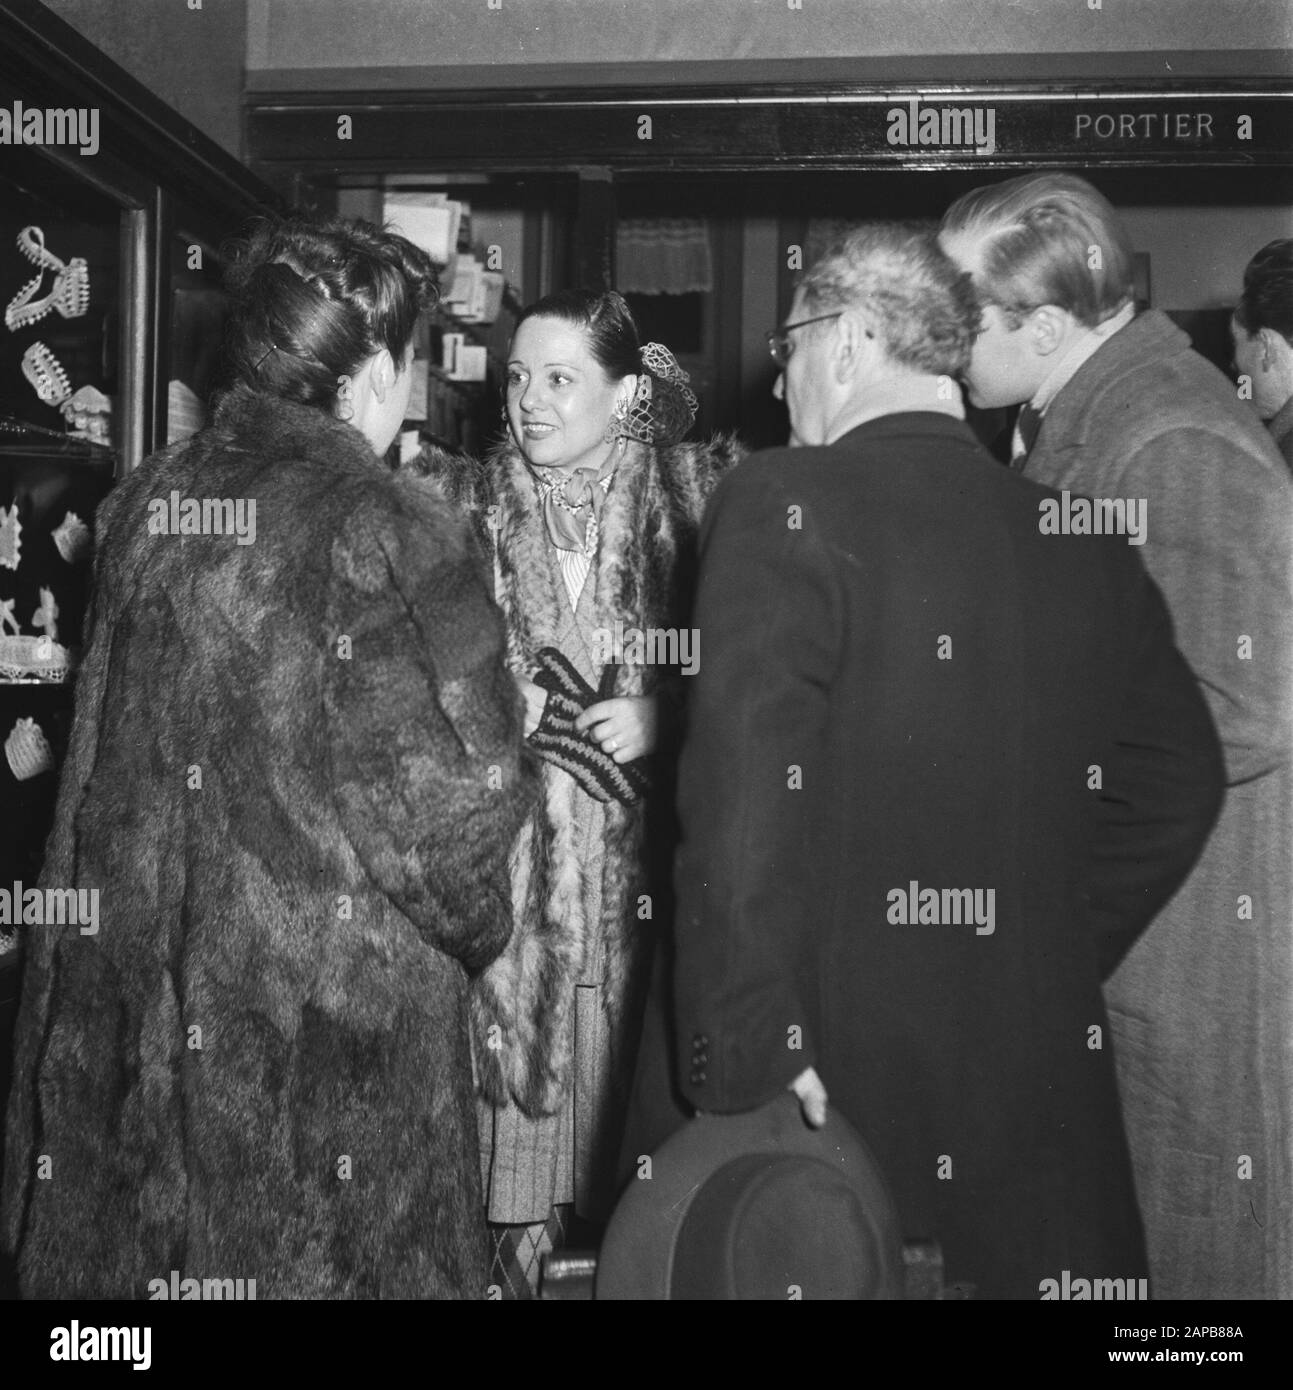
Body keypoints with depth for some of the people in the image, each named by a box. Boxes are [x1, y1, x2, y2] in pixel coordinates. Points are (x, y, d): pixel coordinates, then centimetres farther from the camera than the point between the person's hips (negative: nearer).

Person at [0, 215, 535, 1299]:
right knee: (305, 1261, 11)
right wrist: (473, 930, 2)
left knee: (136, 1248, 19)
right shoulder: (394, 537, -17)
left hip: (124, 995, 6)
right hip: (333, 1010, -5)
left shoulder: (142, 505, 0)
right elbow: (458, 799, -16)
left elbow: (109, 759, 8)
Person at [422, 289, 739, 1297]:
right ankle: (509, 1257, 22)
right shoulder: (465, 501, 4)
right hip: (499, 861, 0)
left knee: (614, 1086, 7)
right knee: (504, 1079, 3)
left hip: (630, 867, 0)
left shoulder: (689, 496, 1)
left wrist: (660, 713, -14)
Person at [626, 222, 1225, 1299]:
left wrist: (750, 1050, -15)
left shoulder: (784, 505, -12)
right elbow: (1179, 780, 10)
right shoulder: (1082, 534, 5)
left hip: (820, 1075, -5)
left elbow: (746, 794, -20)